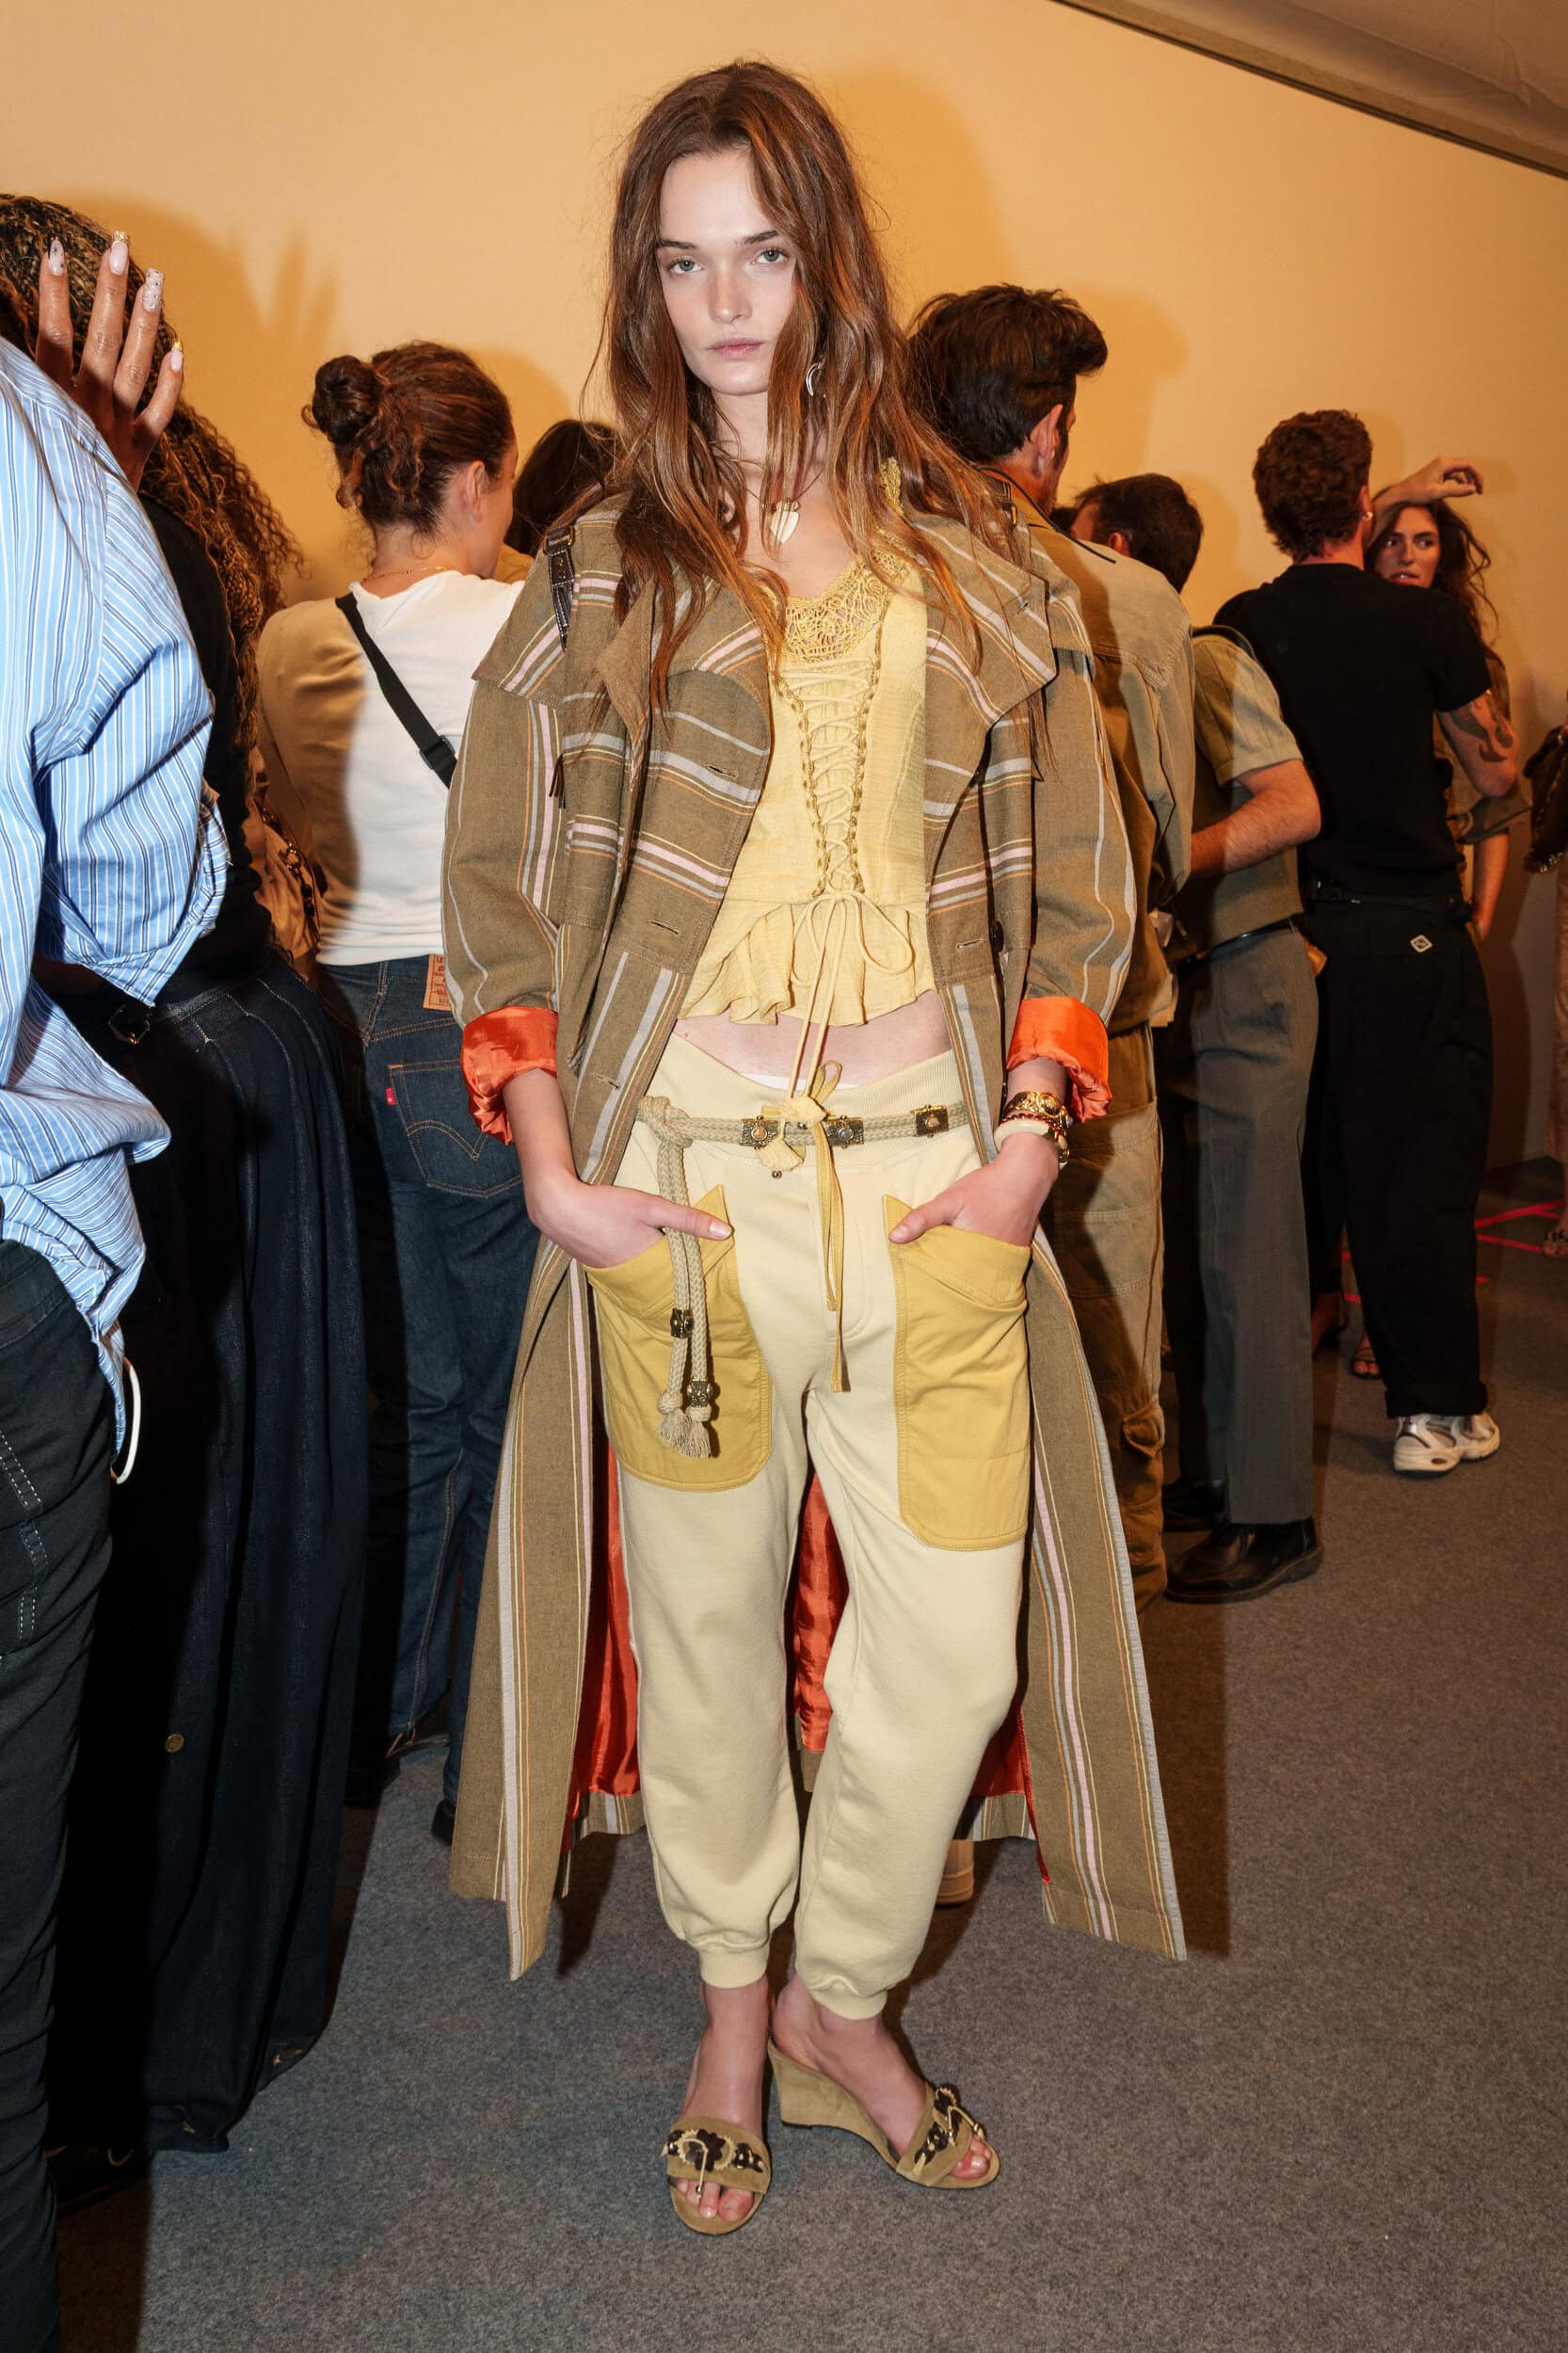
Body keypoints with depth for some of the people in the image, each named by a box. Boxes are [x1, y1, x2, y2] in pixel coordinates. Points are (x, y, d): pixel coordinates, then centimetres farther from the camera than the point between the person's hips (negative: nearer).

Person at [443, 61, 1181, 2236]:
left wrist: (1034, 1128, 0)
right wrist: (547, 1160, -3)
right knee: (707, 1609, 9)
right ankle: (733, 2014, 34)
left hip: (933, 1174, 1)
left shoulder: (978, 563, 9)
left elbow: (1072, 870, 11)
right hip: (682, 1176, -1)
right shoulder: (597, 575, 6)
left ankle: (843, 2001, 29)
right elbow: (498, 886, 6)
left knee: (958, 1630, 2)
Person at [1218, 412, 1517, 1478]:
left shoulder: (1241, 625, -1)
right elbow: (1497, 775, 0)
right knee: (1424, 1166, 4)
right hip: (1412, 929, -3)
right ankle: (1440, 1409, 10)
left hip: (1293, 927, 4)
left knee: (1305, 1159, 15)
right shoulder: (1428, 622, -10)